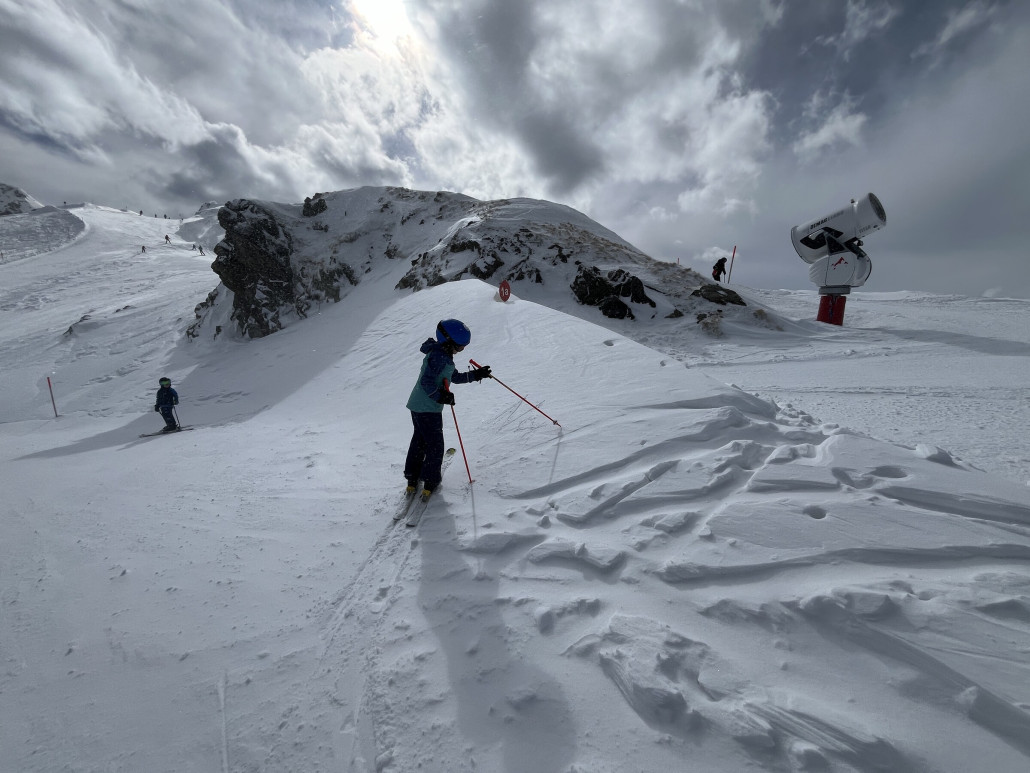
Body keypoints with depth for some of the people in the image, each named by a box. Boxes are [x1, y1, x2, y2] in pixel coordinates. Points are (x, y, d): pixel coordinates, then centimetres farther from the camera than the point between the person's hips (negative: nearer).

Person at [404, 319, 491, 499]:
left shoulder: (443, 355, 13)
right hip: (428, 409, -11)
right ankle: (430, 483, 15)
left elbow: (455, 377, 22)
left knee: (419, 441, 20)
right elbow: (426, 382, -27)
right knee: (435, 446, 4)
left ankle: (412, 480, 31)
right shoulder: (438, 356, -20)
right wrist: (440, 396, -35)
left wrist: (476, 374, 20)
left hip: (418, 405, 11)